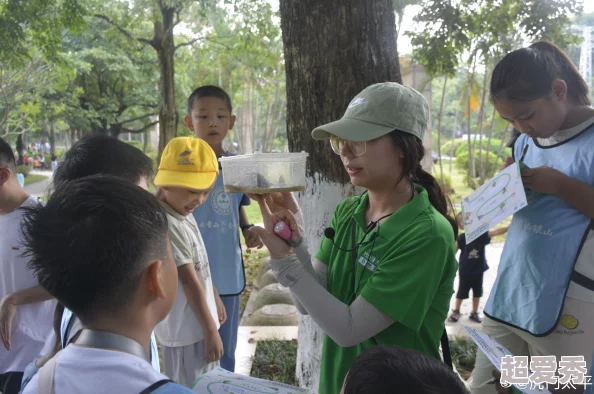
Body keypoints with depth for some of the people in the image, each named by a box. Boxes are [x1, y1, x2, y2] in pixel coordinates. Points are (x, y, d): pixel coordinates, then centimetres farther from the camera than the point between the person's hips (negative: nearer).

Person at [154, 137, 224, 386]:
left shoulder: (183, 213, 3)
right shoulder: (167, 224, -26)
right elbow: (189, 281, -22)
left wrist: (215, 301, 21)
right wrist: (210, 330, -16)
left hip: (196, 324, 9)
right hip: (186, 330, -9)